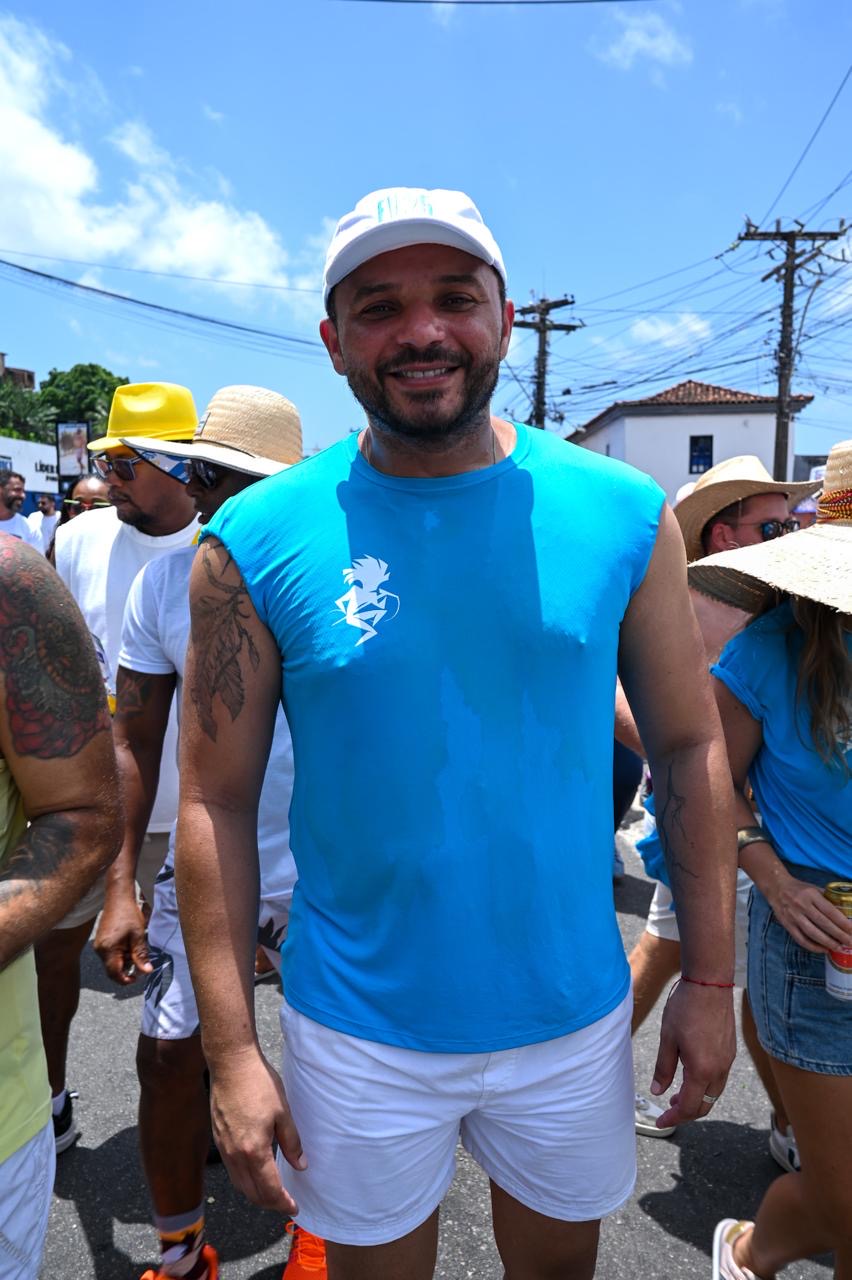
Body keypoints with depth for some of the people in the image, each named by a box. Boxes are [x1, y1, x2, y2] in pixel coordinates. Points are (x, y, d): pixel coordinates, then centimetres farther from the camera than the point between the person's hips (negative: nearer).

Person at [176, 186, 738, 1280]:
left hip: (574, 1016, 2)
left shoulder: (623, 515, -8)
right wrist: (231, 1051, -7)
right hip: (360, 1034, -1)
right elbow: (216, 802, -8)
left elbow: (689, 747, -1)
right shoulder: (256, 542, -12)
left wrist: (710, 980, 1)